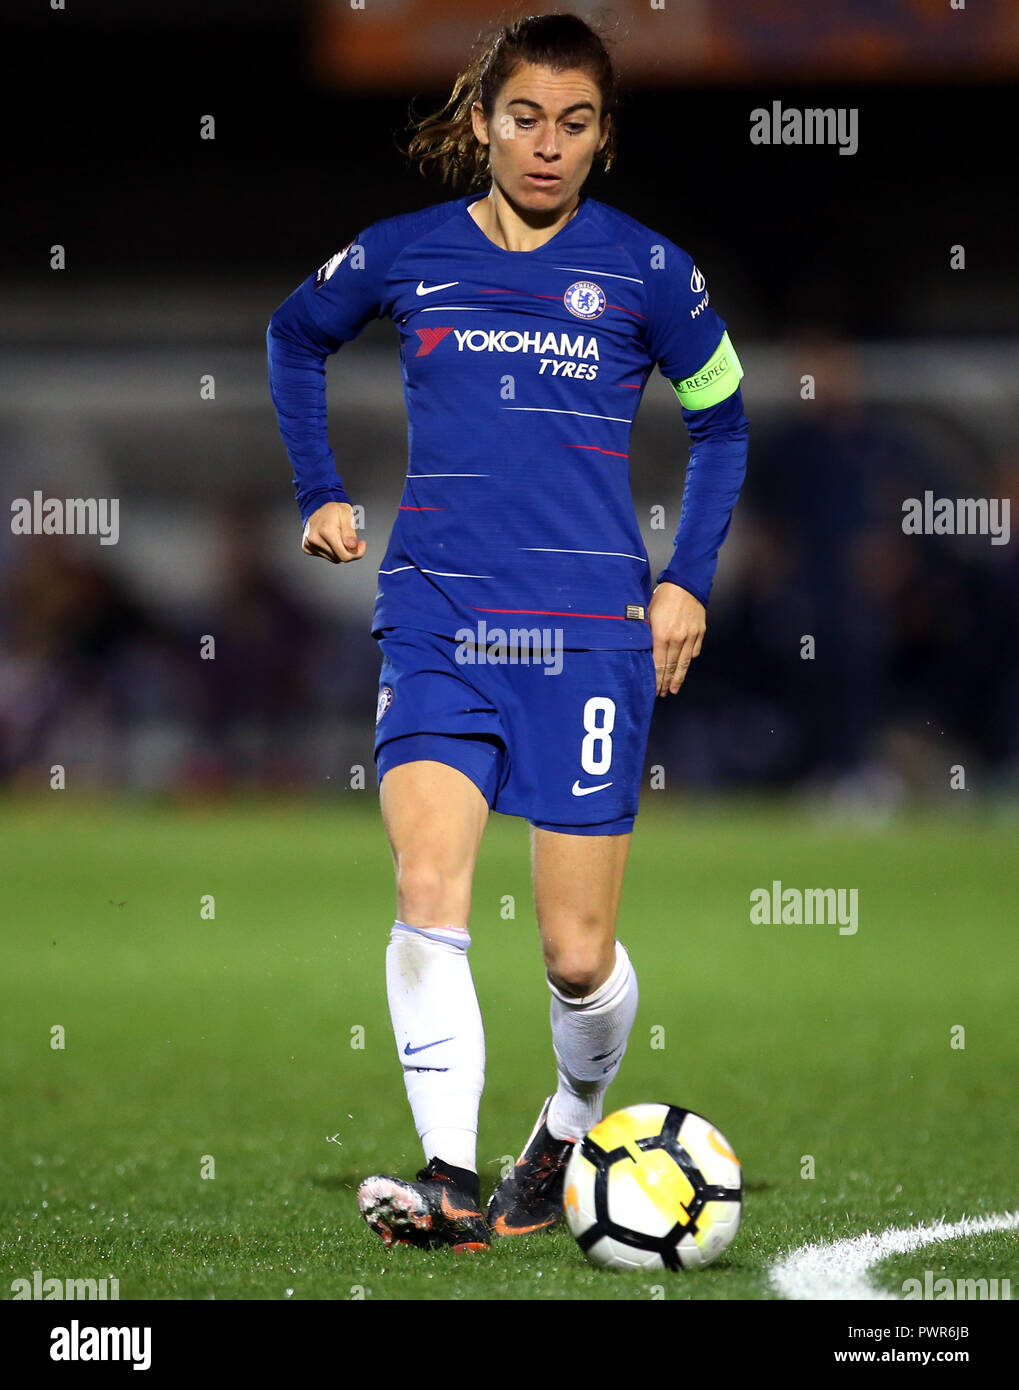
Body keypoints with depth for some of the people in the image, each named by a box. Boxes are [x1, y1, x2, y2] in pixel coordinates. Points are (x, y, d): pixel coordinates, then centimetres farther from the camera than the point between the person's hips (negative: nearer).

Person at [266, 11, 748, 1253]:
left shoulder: (643, 270, 3)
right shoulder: (402, 256, 5)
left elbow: (719, 419, 17)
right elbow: (294, 336, 26)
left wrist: (689, 579, 8)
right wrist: (320, 492, 17)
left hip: (591, 630, 0)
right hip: (435, 618, 1)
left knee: (578, 954, 0)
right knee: (427, 890, -21)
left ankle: (572, 1129, 29)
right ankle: (451, 1181, -24)